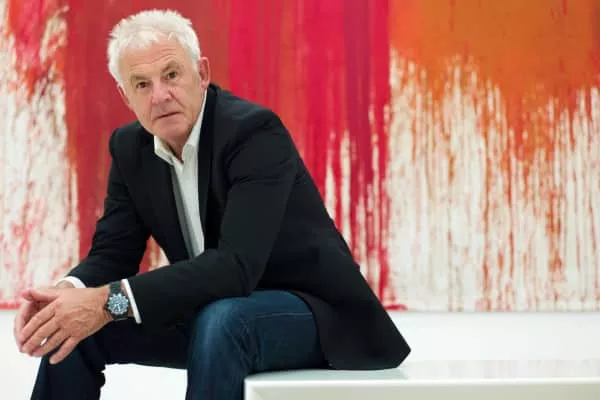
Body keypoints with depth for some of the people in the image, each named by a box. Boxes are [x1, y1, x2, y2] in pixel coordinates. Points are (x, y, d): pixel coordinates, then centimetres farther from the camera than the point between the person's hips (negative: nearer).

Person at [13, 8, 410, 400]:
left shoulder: (255, 130, -24)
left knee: (219, 321, -37)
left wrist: (110, 301, -40)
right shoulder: (131, 147, -2)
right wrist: (69, 292, -25)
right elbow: (112, 253, -1)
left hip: (311, 309, -6)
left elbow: (237, 264, -35)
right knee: (74, 325, -9)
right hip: (212, 313, 7)